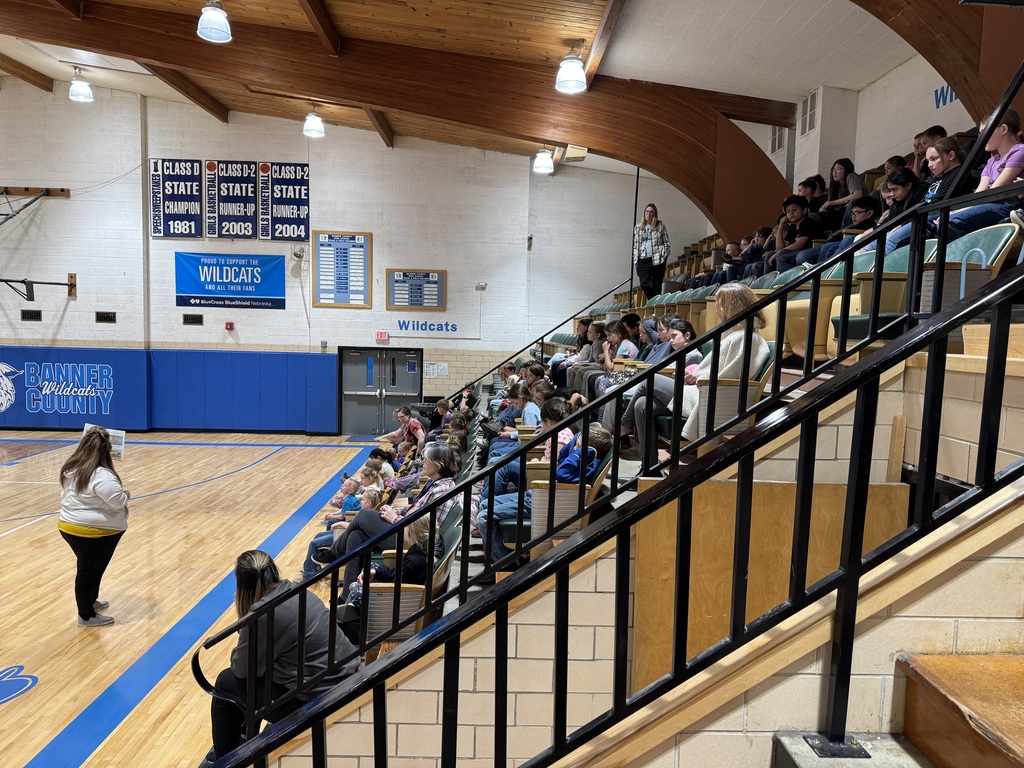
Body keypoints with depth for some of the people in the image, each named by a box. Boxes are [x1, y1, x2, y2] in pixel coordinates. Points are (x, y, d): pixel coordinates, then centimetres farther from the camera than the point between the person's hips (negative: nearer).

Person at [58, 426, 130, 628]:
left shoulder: (70, 469, 4)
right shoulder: (102, 475, -25)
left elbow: (66, 496, 18)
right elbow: (118, 502, -26)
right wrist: (125, 493, -7)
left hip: (69, 526, 9)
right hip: (93, 532, -9)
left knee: (88, 569, 24)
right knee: (89, 571, 5)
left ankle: (90, 602, 41)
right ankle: (87, 616, 18)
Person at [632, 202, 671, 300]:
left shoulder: (660, 225, 6)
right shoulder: (638, 227, 12)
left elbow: (666, 242, 7)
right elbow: (635, 245, 12)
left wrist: (664, 255, -2)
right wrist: (635, 260, 4)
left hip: (657, 260, -1)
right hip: (643, 260, 2)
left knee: (656, 285, 0)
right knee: (644, 284, -11)